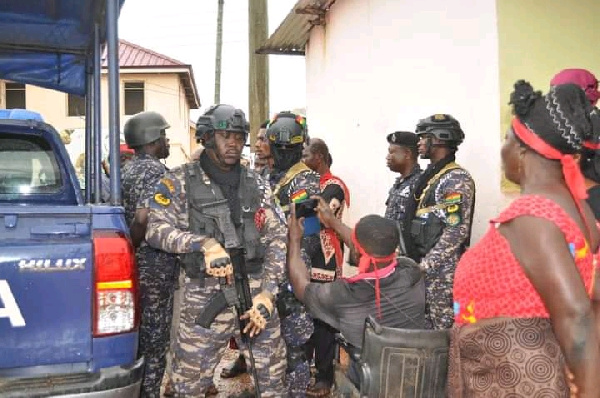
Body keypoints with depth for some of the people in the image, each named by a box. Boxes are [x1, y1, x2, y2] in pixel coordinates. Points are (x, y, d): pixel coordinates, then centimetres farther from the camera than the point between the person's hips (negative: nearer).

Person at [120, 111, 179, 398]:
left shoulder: (128, 169, 13)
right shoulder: (156, 171, -16)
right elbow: (143, 219, -28)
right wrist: (129, 248, -13)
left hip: (137, 266, 9)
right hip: (155, 269, -9)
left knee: (139, 337, 20)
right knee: (154, 341, 2)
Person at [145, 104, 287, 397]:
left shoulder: (255, 184, 9)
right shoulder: (181, 182, 1)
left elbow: (277, 237, 5)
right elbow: (156, 229, -10)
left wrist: (267, 293, -5)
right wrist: (204, 243, -24)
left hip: (256, 288, 3)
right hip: (206, 295, -3)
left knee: (273, 374, 14)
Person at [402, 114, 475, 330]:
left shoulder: (457, 179, -12)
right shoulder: (429, 176, 15)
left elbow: (456, 231, -20)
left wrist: (424, 267, -19)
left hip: (442, 270, -9)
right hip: (426, 267, 9)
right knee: (425, 329, 15)